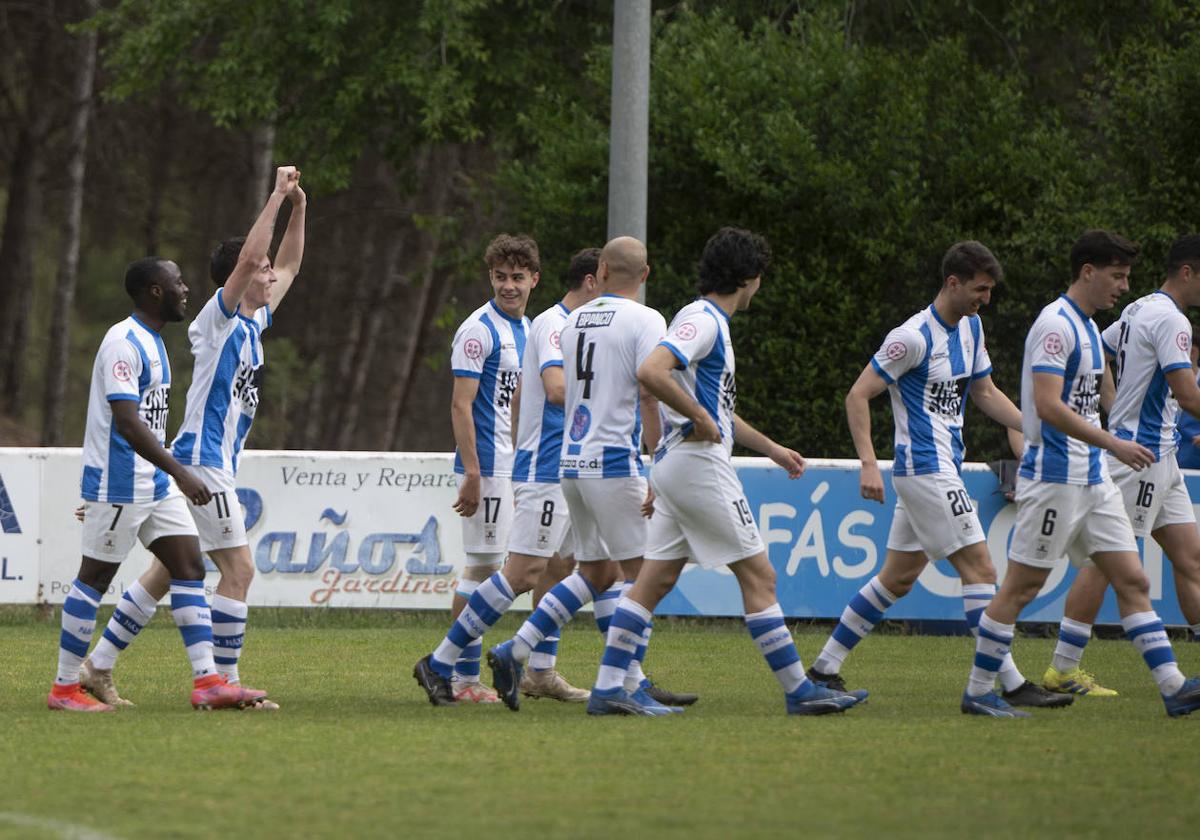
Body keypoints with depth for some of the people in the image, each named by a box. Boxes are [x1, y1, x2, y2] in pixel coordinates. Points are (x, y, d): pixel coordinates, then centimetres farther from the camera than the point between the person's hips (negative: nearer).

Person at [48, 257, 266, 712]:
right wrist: (180, 473, -30)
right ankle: (64, 688, 6)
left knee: (189, 567, 3)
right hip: (117, 485, -10)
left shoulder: (152, 342, 14)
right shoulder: (123, 343, -17)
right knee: (94, 578, -2)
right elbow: (127, 422, -25)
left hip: (155, 484, 10)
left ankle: (207, 681, 0)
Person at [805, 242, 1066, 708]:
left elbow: (985, 393, 23)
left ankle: (825, 668, 19)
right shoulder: (914, 337, -16)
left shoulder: (970, 327, 11)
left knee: (897, 578, 12)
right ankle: (1011, 684, -13)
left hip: (943, 468, 10)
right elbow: (858, 396, -14)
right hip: (925, 469, -10)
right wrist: (869, 464, -22)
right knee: (979, 568, -12)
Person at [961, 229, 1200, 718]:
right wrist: (1113, 444, -26)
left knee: (1132, 581, 4)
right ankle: (978, 692, 5)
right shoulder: (1056, 325, -15)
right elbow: (1048, 406, -24)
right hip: (1054, 476, -9)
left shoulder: (1087, 326, 15)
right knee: (1021, 587, -3)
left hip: (1092, 478, 9)